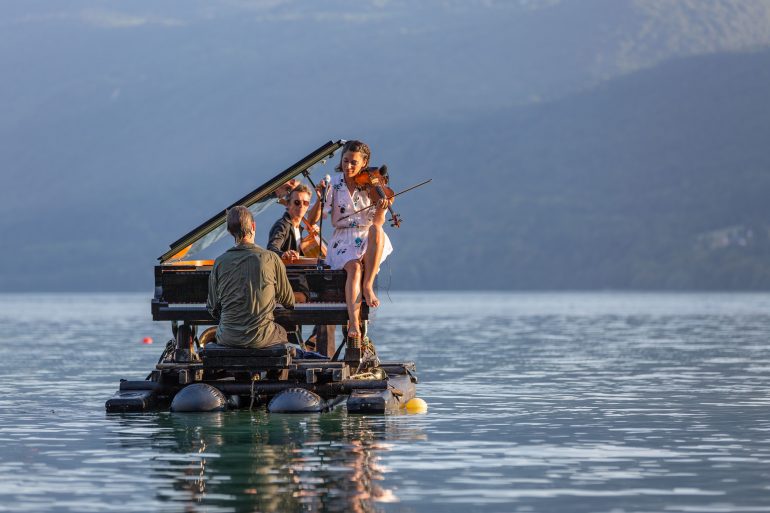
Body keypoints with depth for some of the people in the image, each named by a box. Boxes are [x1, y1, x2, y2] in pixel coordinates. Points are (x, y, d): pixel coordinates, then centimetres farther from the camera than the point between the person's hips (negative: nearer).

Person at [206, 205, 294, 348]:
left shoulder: (219, 263, -4)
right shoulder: (271, 259, -8)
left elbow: (213, 309, 4)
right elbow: (289, 301, 5)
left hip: (228, 338, 1)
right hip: (261, 338, -1)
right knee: (282, 333, 33)